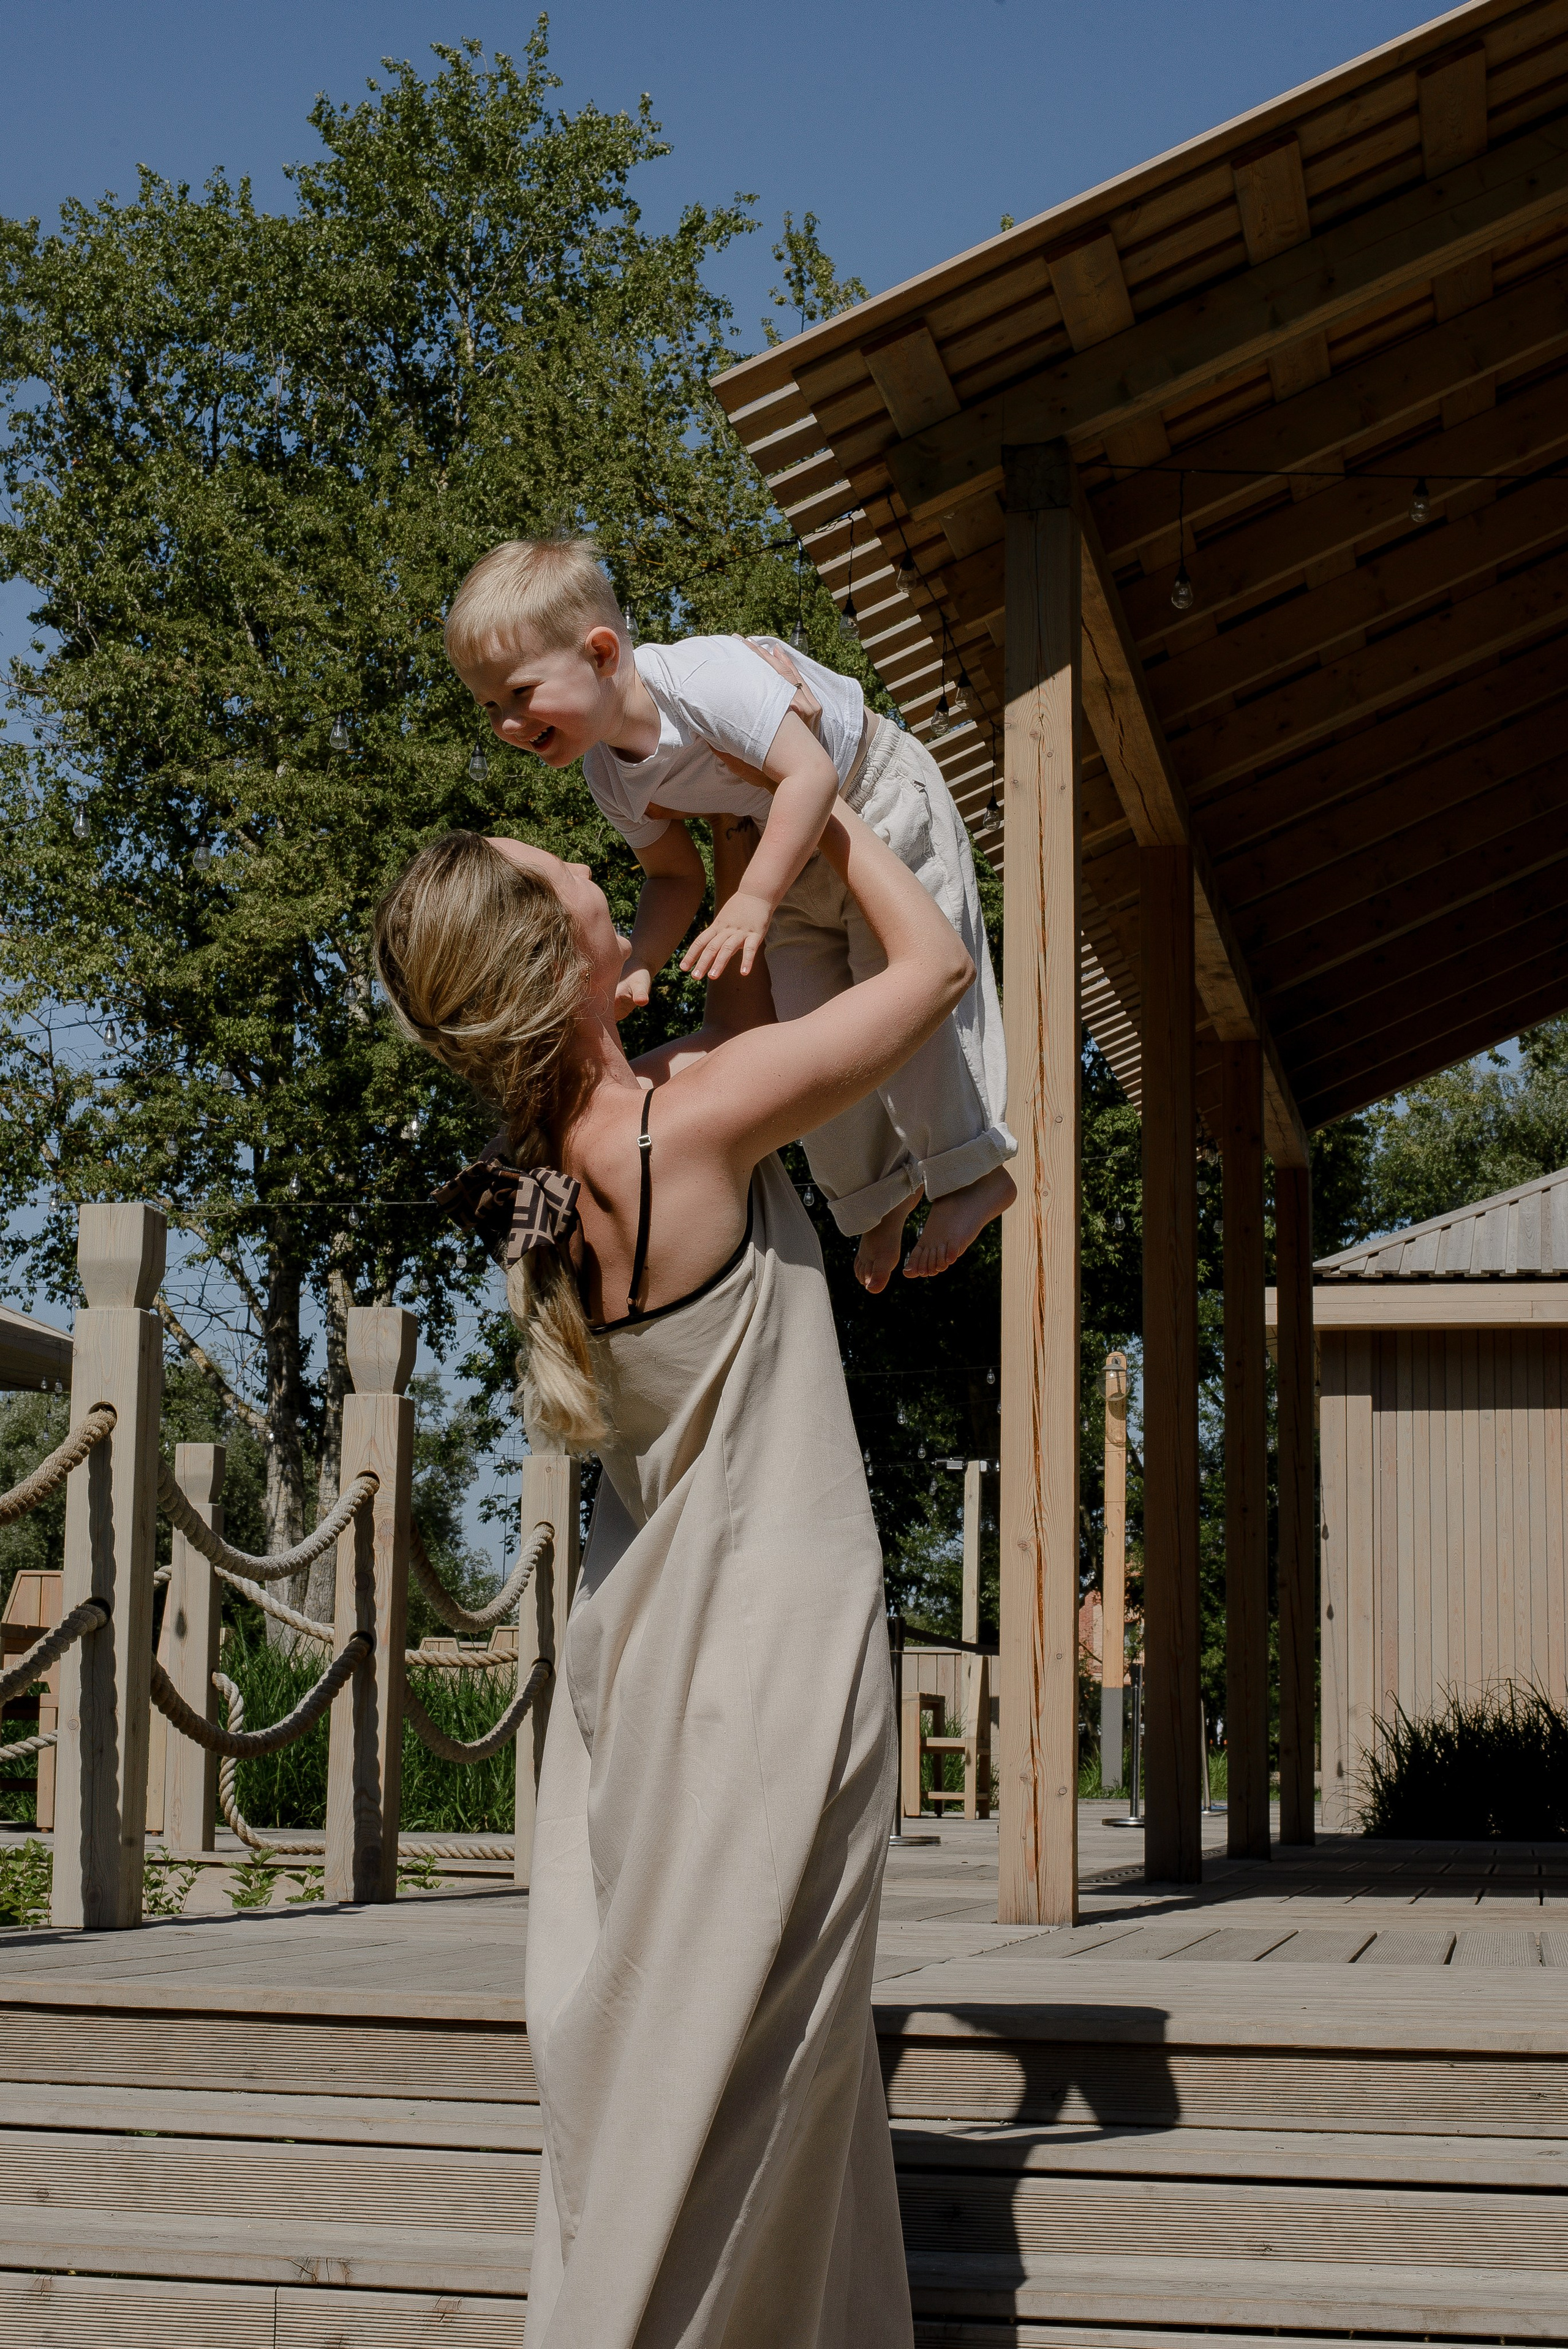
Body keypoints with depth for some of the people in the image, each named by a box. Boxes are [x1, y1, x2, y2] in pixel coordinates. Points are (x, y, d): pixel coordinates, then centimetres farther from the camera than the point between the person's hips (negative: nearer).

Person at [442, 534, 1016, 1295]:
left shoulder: (704, 678, -38)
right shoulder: (609, 775, -13)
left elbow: (810, 776, -43)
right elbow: (675, 877, 0)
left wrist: (755, 898, -48)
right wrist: (638, 965, -18)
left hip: (881, 797, -7)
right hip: (797, 849, 7)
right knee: (806, 1018, 4)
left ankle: (973, 1173, 6)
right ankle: (881, 1189, 22)